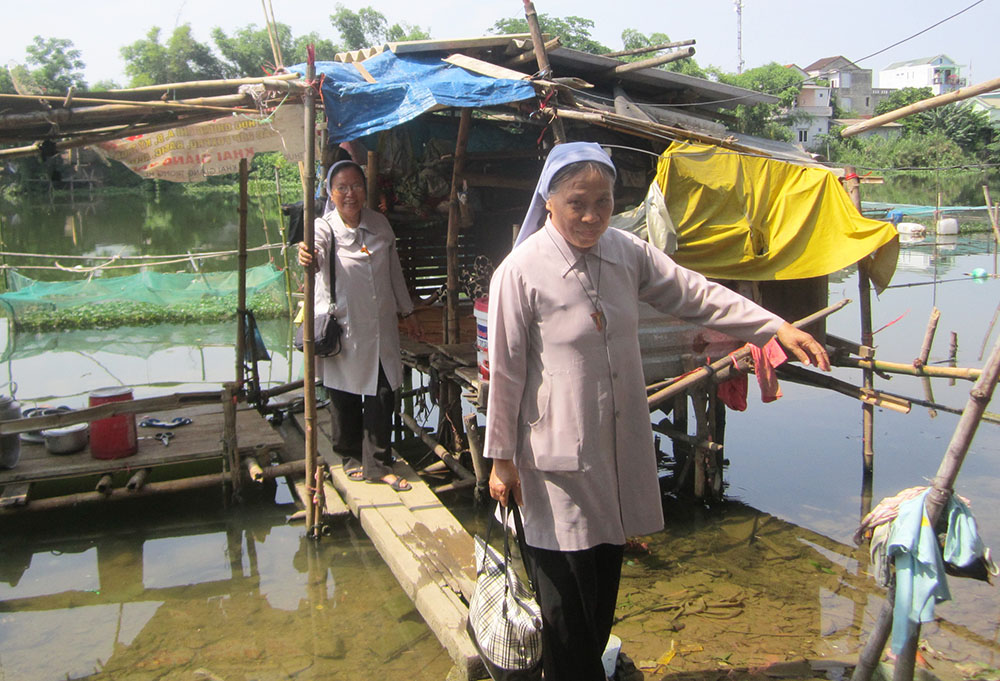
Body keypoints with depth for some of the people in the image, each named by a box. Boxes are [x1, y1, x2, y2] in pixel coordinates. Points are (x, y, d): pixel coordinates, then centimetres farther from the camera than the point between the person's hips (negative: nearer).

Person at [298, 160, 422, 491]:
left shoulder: (380, 224, 4)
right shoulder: (326, 227, -9)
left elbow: (394, 270, 14)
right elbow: (318, 250, -32)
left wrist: (406, 312, 18)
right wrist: (308, 256, -56)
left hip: (381, 326, 3)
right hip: (343, 329, -3)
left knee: (382, 395, 2)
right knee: (345, 398, 8)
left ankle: (378, 465, 16)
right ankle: (352, 458, 30)